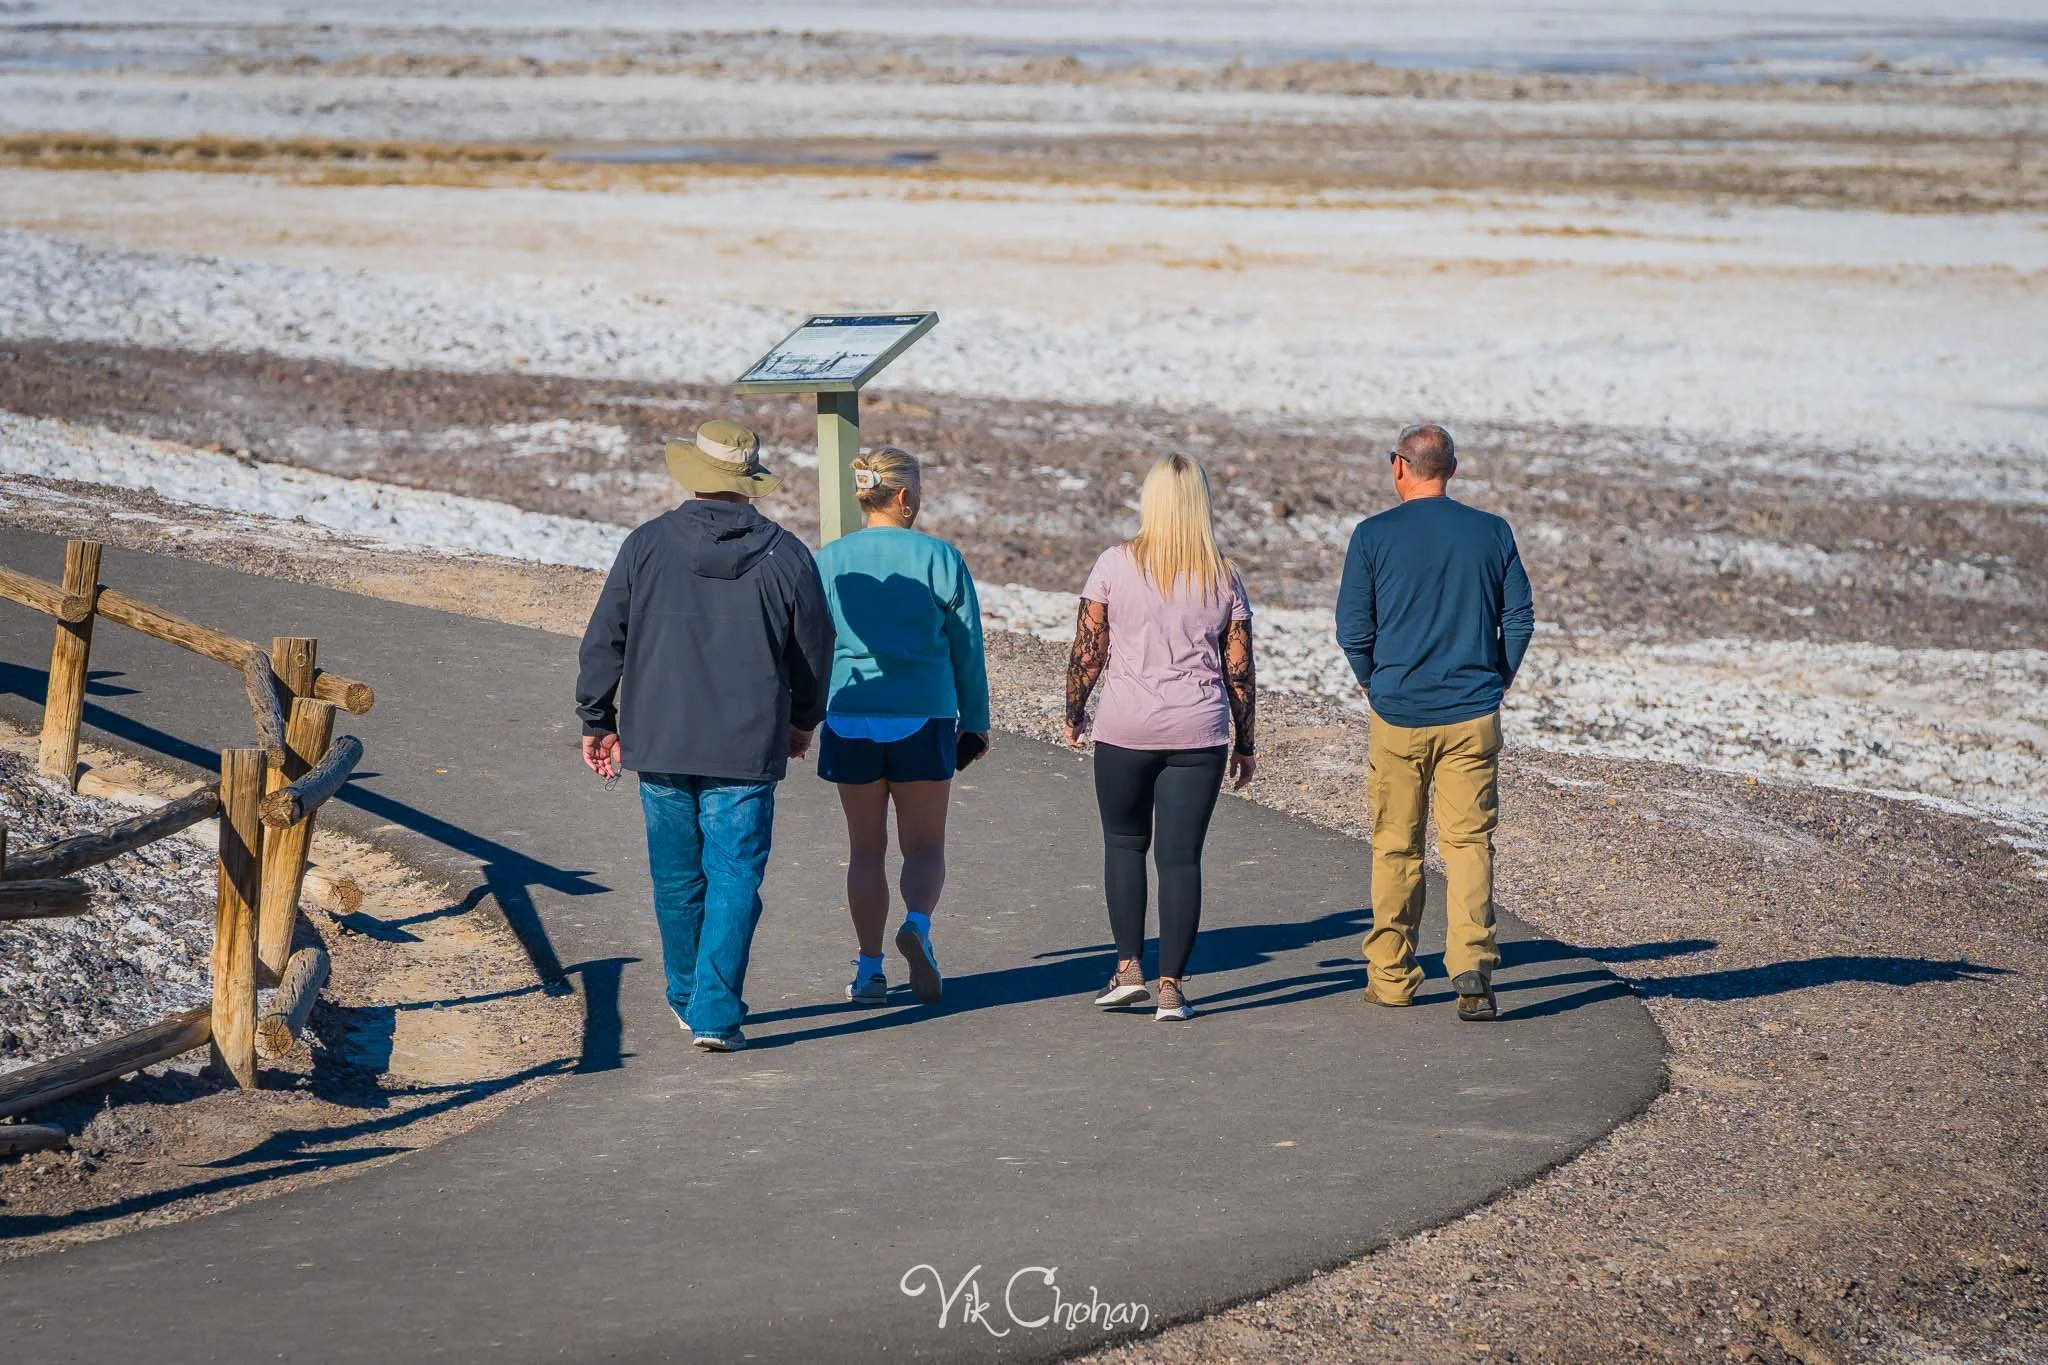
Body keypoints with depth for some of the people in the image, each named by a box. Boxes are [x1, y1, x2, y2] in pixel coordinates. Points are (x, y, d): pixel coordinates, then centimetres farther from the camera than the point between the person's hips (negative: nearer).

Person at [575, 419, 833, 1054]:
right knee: (734, 881, 1)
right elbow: (814, 650, 7)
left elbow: (602, 641, 1)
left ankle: (688, 999, 31)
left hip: (660, 743, 2)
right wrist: (803, 720, 25)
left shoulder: (647, 544, -2)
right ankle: (716, 1013, -8)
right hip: (746, 749, -1)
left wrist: (597, 722, 12)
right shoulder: (785, 556, -2)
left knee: (677, 879, 16)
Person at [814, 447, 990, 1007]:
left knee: (866, 849, 12)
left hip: (850, 719, 2)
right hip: (924, 719, -2)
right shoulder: (940, 558, -3)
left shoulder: (828, 561, 1)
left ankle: (869, 970, 12)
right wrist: (974, 723, 11)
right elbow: (967, 647, 1)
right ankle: (918, 924, -19)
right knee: (925, 846, 9)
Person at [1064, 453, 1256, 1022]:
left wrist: (1074, 712, 13)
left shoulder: (1115, 564, -3)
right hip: (1198, 733, 1)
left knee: (1124, 843, 16)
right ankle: (1171, 986, 1)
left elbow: (1087, 651, -2)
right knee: (1181, 856, 2)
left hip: (1125, 729, -1)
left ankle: (1129, 968, 10)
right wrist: (1245, 743, 13)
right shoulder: (1223, 578, 2)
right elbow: (1239, 671, 4)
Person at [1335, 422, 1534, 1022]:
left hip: (1398, 715, -1)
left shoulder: (1373, 535, -5)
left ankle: (1390, 975, 17)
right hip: (1474, 716, 1)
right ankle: (1471, 962, -15)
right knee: (1469, 841, 2)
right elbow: (1519, 619, 4)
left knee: (1395, 848, 10)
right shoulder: (1493, 532, 1)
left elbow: (1353, 629, -3)